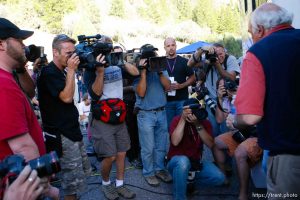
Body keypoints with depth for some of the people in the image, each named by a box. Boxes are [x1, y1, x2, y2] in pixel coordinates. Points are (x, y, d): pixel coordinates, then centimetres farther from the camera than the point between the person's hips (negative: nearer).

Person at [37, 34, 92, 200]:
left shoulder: (61, 72, 13)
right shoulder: (49, 72, -14)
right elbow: (67, 97, -22)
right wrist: (71, 69, -19)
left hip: (72, 130, 10)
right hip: (62, 135, -10)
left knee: (83, 172, 19)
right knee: (73, 180, -1)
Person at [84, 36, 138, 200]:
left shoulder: (117, 66, 7)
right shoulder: (90, 70, -5)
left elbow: (135, 72, -2)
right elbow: (95, 94, -16)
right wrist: (100, 71, -24)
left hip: (119, 117, 5)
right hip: (102, 120, -5)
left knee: (121, 154, 9)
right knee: (110, 156, -4)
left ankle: (120, 185, 26)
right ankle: (106, 184, 23)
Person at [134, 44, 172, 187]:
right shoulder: (138, 71, -5)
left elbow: (167, 86, -4)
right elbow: (141, 93, -17)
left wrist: (160, 71, -13)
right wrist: (143, 71, -17)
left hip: (161, 112, 4)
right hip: (145, 114, -4)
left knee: (161, 145, 12)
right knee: (148, 148, 3)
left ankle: (159, 169, 28)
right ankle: (148, 173, 19)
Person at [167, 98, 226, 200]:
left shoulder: (205, 123, -3)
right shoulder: (177, 120, -13)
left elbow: (210, 145, -17)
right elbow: (175, 142, -28)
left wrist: (198, 125, -26)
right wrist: (183, 119, -27)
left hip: (195, 161, 4)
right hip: (176, 160, -4)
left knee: (219, 178, -16)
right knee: (183, 161, -39)